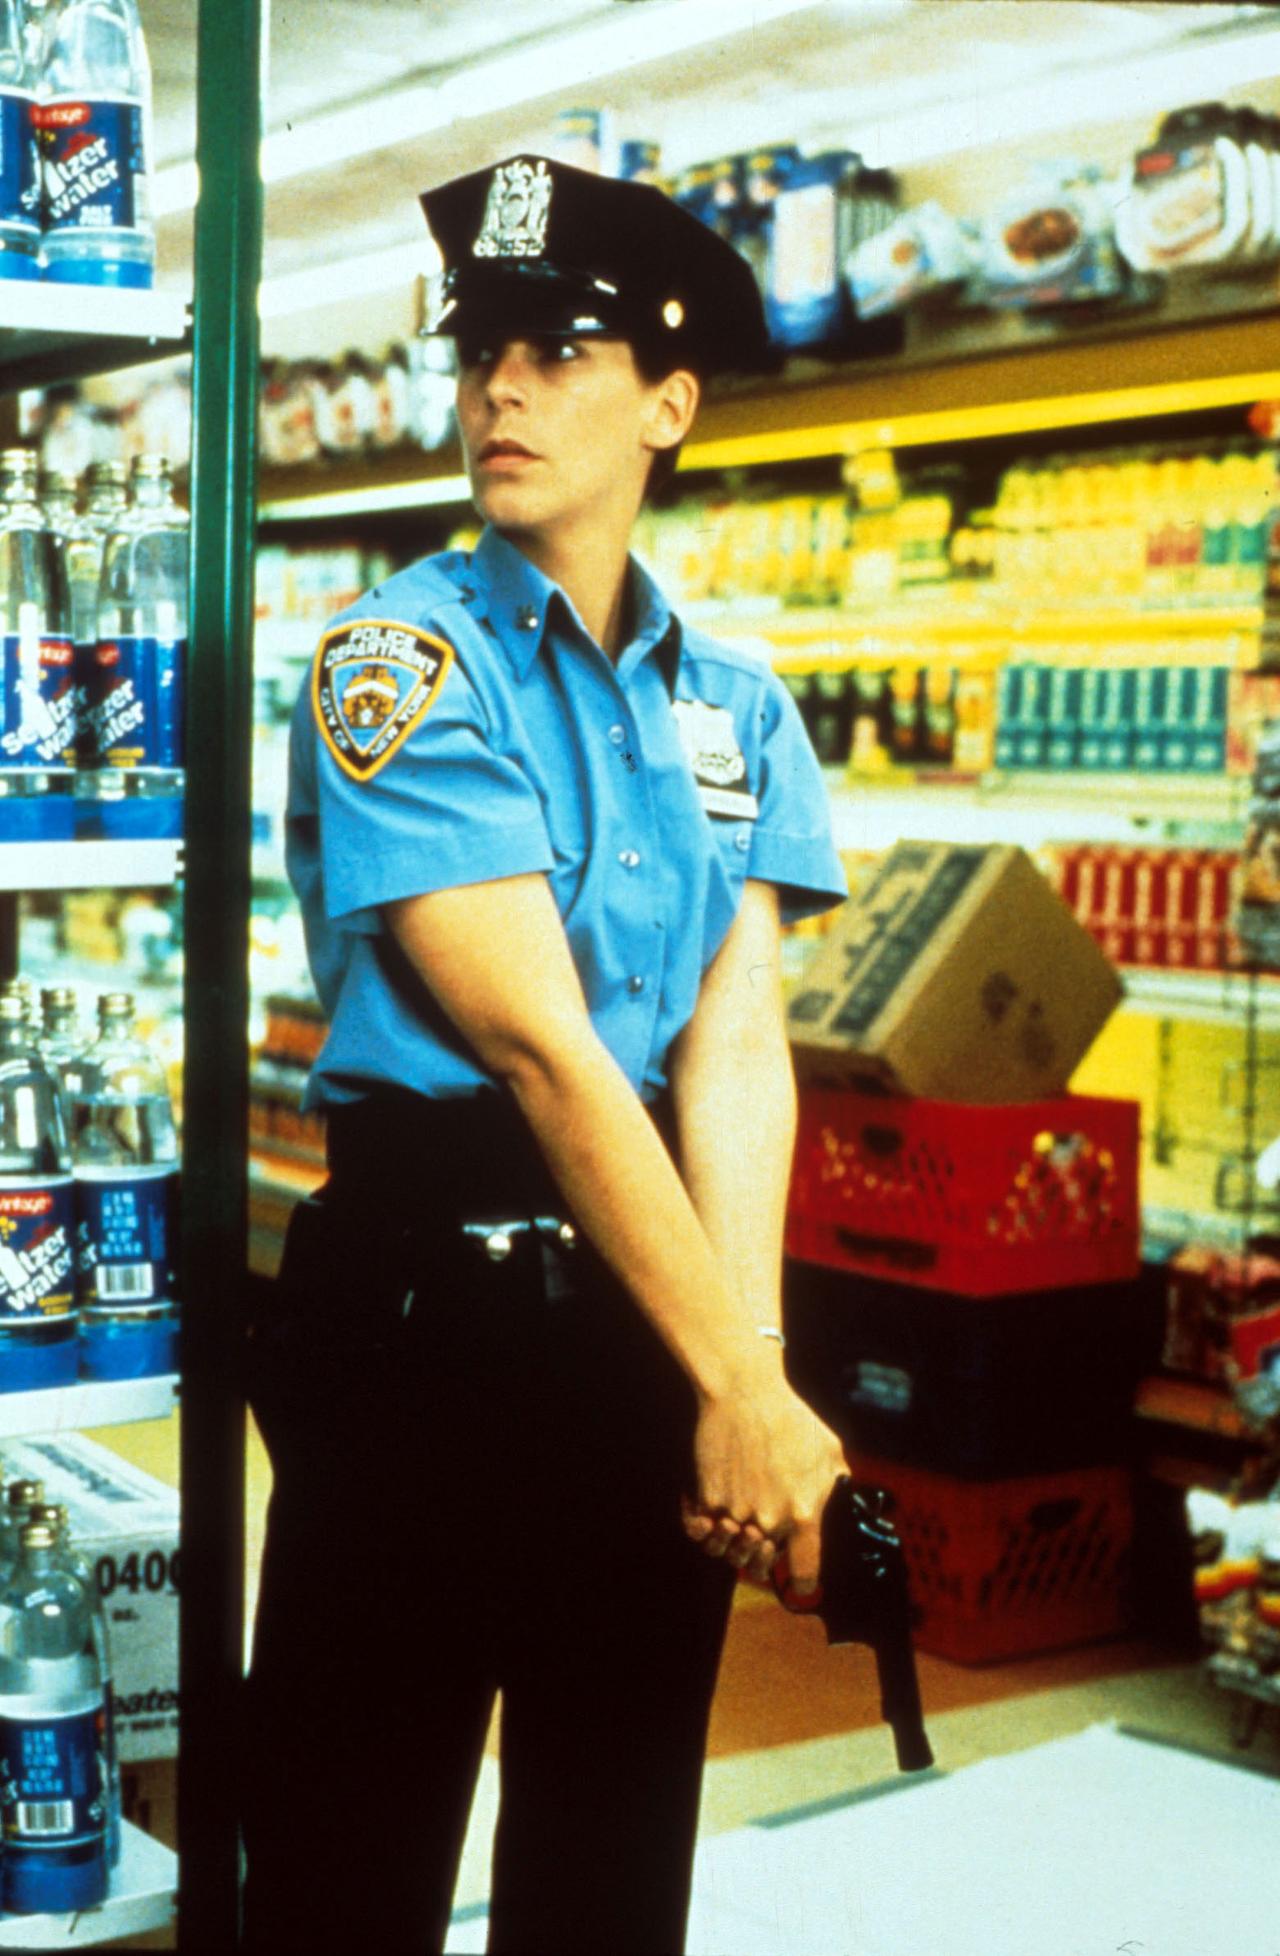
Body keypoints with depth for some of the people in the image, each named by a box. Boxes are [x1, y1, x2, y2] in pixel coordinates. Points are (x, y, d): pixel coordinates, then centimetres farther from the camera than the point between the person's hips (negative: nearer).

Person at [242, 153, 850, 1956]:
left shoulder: (737, 705, 6)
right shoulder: (403, 663, -10)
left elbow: (735, 1041, -5)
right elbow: (543, 1048, -18)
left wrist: (750, 1374, -20)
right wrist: (741, 1390, -21)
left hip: (656, 1289, 5)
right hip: (426, 1307, -4)